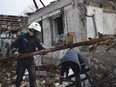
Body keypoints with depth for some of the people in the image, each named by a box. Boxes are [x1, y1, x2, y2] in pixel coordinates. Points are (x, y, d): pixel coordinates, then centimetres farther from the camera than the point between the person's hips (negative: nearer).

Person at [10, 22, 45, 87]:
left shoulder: (36, 39, 2)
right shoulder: (22, 37, -7)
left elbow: (41, 48, -1)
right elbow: (13, 45, -4)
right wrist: (15, 51, -21)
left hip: (30, 60, 2)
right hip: (21, 60, -2)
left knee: (33, 76, -5)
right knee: (19, 76, 11)